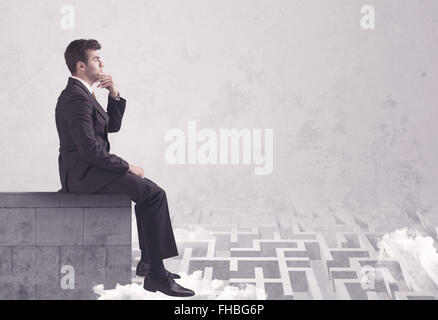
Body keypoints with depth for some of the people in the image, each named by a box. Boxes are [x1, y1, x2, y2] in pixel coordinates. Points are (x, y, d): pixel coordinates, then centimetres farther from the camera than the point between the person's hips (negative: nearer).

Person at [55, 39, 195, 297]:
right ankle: (156, 274, -18)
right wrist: (127, 167, -16)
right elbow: (89, 148, -23)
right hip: (84, 173, -11)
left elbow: (113, 125, 19)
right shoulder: (76, 98, -17)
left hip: (87, 170, 11)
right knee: (155, 194, -18)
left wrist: (115, 95, 4)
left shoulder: (82, 93, 17)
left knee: (150, 188, 17)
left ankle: (148, 262, 17)